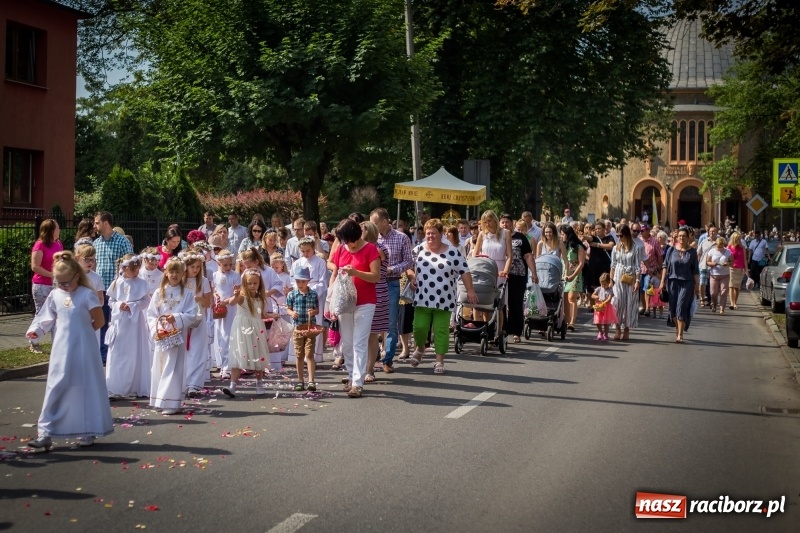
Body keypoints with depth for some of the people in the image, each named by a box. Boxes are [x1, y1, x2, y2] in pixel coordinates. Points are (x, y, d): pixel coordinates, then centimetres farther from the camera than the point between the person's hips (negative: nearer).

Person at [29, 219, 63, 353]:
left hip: (56, 285, 6)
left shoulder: (59, 244, 9)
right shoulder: (40, 245, -12)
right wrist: (53, 275, -18)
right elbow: (35, 267, -17)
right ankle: (34, 344, 13)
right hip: (42, 286, -6)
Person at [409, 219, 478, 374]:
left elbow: (464, 272, 0)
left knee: (441, 331, 0)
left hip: (443, 301, -2)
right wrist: (412, 278, -4)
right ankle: (420, 349, 29)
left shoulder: (452, 252, -1)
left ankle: (439, 361, 10)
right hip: (422, 299, 2)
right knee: (419, 327, -1)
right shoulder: (419, 249, 6)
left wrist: (470, 291, -4)